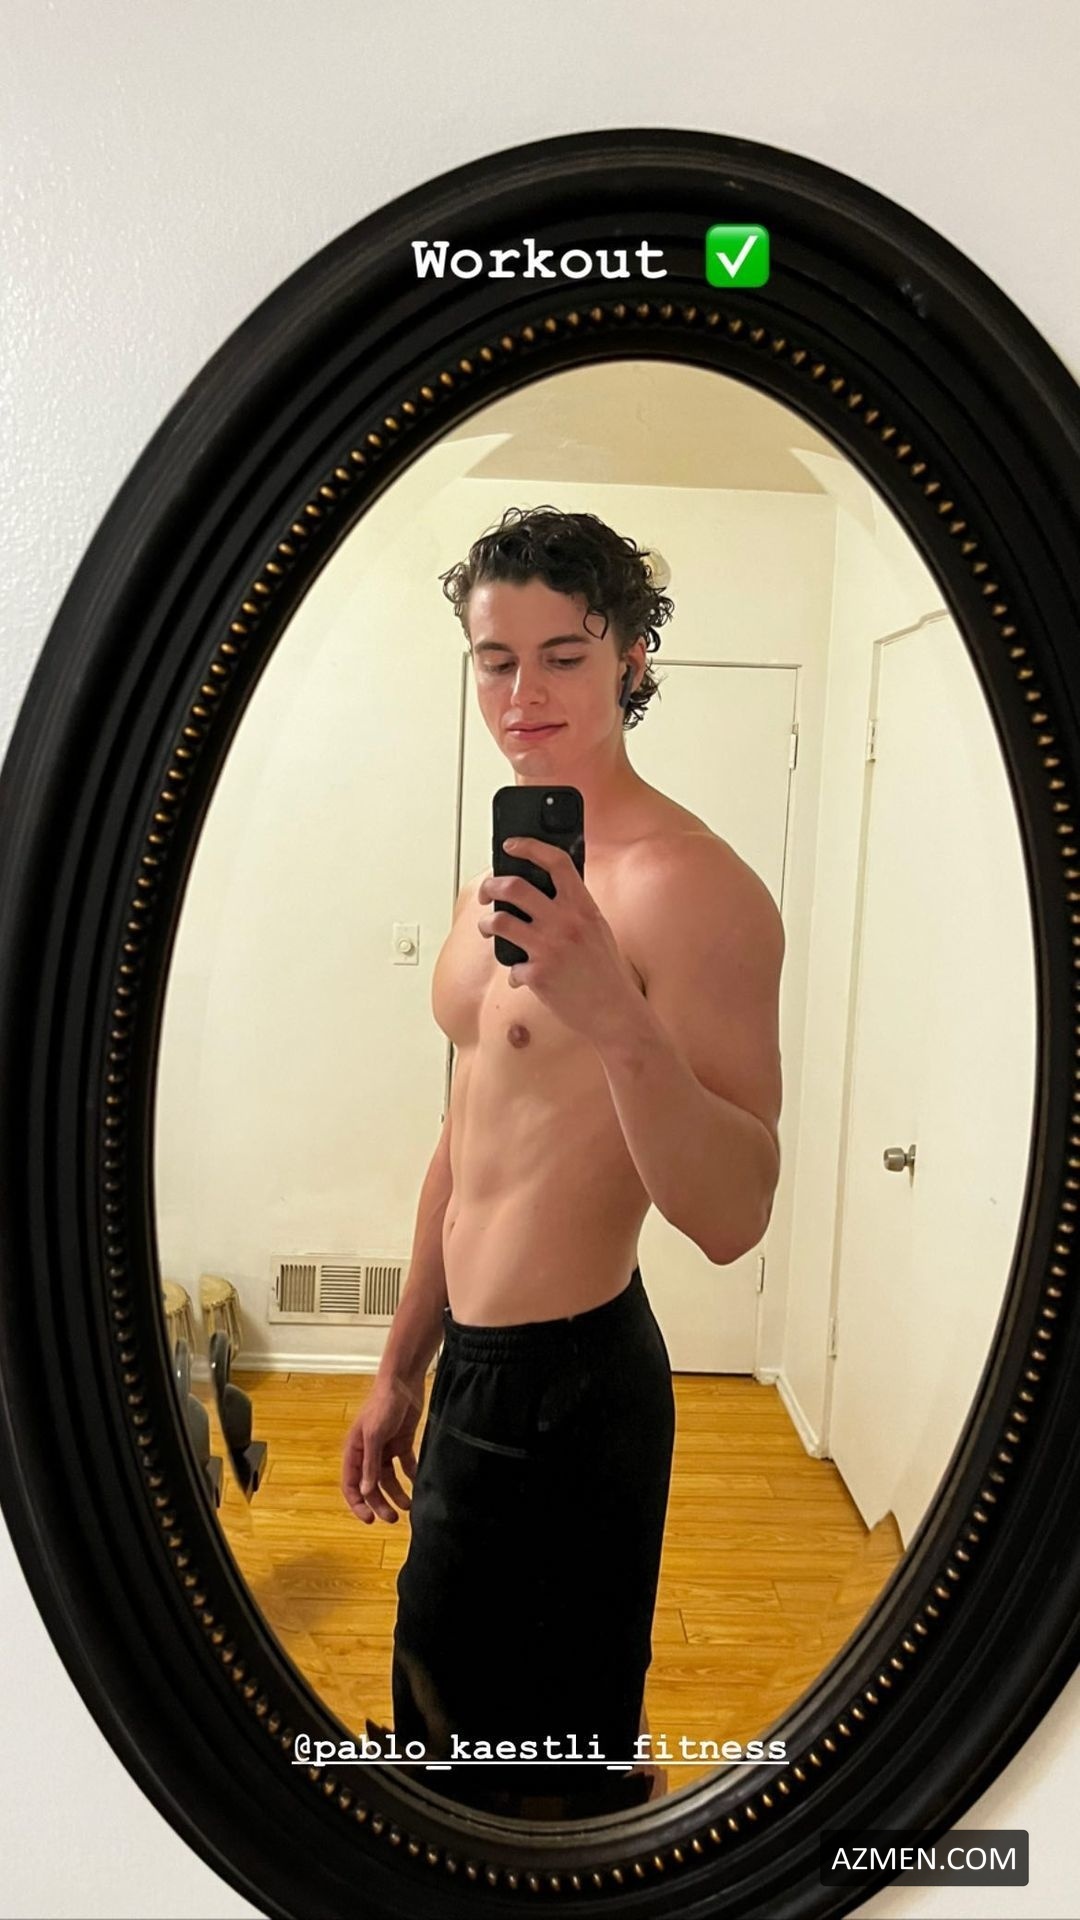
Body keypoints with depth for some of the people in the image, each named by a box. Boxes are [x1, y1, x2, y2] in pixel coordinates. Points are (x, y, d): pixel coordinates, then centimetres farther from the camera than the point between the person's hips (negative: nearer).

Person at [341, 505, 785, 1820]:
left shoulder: (688, 884, -19)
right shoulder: (505, 871, 8)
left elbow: (732, 1221, -24)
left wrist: (619, 1022, -41)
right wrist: (401, 1368, 17)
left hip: (567, 1389, -8)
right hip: (479, 1369, 9)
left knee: (543, 1778, 10)